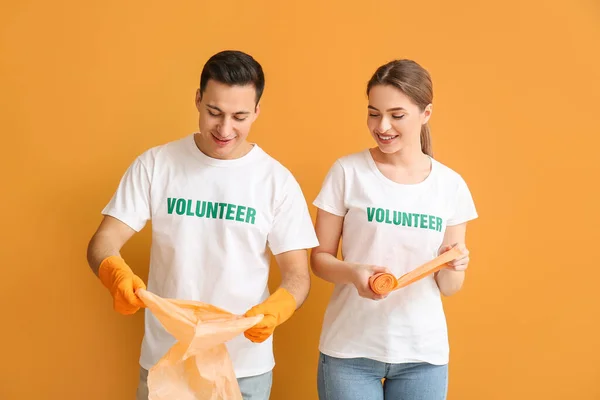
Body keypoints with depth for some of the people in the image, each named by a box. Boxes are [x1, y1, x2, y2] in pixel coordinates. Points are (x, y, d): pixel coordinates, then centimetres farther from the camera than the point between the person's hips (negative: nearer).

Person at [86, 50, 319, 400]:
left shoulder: (277, 180, -6)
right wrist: (117, 275, -29)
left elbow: (297, 276, -5)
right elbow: (104, 242, -6)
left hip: (246, 365, 0)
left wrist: (273, 311, -26)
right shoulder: (155, 165, -4)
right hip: (164, 359, 1)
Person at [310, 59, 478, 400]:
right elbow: (319, 257, -2)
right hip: (350, 349, -2)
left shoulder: (451, 185, 0)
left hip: (423, 353, 2)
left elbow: (449, 288, 5)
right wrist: (353, 272, -21)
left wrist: (452, 266, -16)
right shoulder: (348, 171, -6)